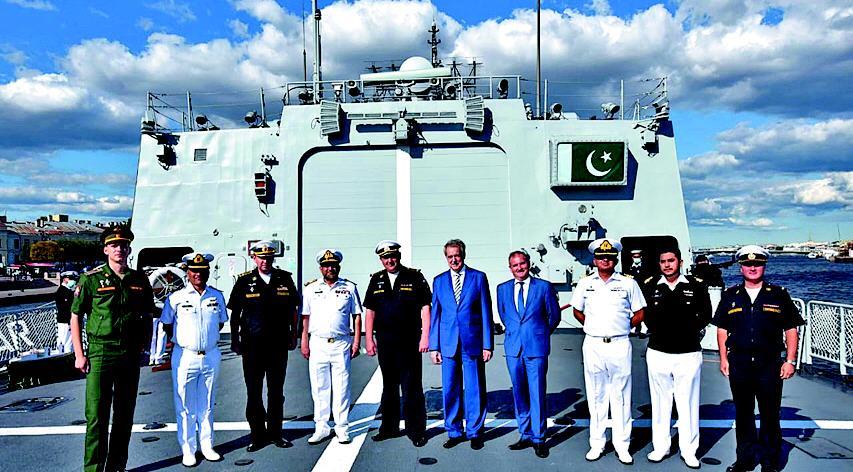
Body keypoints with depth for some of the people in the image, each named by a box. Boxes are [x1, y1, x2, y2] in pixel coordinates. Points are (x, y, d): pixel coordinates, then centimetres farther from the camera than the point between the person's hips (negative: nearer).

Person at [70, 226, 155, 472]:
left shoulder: (140, 280, 6)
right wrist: (79, 355, -5)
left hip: (130, 355, 4)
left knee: (125, 414, 12)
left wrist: (143, 347, 8)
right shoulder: (91, 279, -3)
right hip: (100, 354, -3)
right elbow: (76, 317, 0)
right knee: (97, 416, -3)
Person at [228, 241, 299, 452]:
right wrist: (235, 340, 3)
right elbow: (235, 314, 4)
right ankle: (258, 434, 19)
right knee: (254, 392, 6)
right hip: (252, 345, -1)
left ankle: (275, 432, 24)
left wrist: (293, 335, 10)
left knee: (276, 391, 11)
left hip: (278, 344, 2)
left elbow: (292, 310, 11)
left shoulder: (284, 279, 4)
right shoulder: (244, 281, -1)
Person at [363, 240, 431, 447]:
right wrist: (369, 339, 6)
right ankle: (389, 428, 25)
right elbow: (369, 311, 12)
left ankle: (416, 430, 9)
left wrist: (425, 336, -8)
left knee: (412, 387, 0)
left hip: (410, 343, -4)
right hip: (385, 343, 4)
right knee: (389, 386, 14)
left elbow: (425, 308, -2)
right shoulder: (376, 281, 10)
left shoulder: (414, 277, 0)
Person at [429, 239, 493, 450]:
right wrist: (434, 346, 5)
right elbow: (435, 314, 10)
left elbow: (486, 312, 2)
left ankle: (474, 433, 19)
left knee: (475, 390, 4)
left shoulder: (478, 278, 2)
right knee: (450, 390, 7)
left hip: (473, 343, -2)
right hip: (448, 343, 2)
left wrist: (487, 344, -3)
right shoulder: (439, 281, 9)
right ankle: (454, 432, 21)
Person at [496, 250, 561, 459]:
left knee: (537, 394, -1)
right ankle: (525, 435, 21)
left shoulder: (543, 287, 0)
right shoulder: (503, 289, 9)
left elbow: (554, 315, 9)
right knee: (519, 394, 9)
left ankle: (538, 439, 10)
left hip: (536, 347, -3)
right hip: (513, 347, 3)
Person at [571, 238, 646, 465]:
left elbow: (639, 314, 9)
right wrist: (593, 327, 10)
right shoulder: (584, 284, 6)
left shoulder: (628, 284, 2)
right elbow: (577, 311, 18)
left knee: (621, 397, 5)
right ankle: (597, 444, 18)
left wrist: (621, 327, 5)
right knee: (596, 396, 9)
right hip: (593, 345, 2)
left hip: (619, 345, -1)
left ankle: (622, 445, 15)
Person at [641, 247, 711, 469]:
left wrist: (691, 330, 3)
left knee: (688, 403, 6)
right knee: (660, 402, 10)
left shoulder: (696, 285, -1)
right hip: (658, 352, 1)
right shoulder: (649, 285, 2)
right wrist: (656, 330, 7)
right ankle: (660, 446, 22)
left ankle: (688, 450, 18)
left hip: (688, 353, -1)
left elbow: (705, 314, 9)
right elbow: (643, 312, 13)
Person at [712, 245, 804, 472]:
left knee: (770, 415, 5)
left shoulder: (779, 295, 4)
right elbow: (722, 329, 11)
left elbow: (791, 330, 5)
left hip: (770, 365, -1)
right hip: (739, 365, 2)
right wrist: (723, 358, 5)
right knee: (743, 414, 11)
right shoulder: (730, 296, 7)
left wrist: (790, 361, -1)